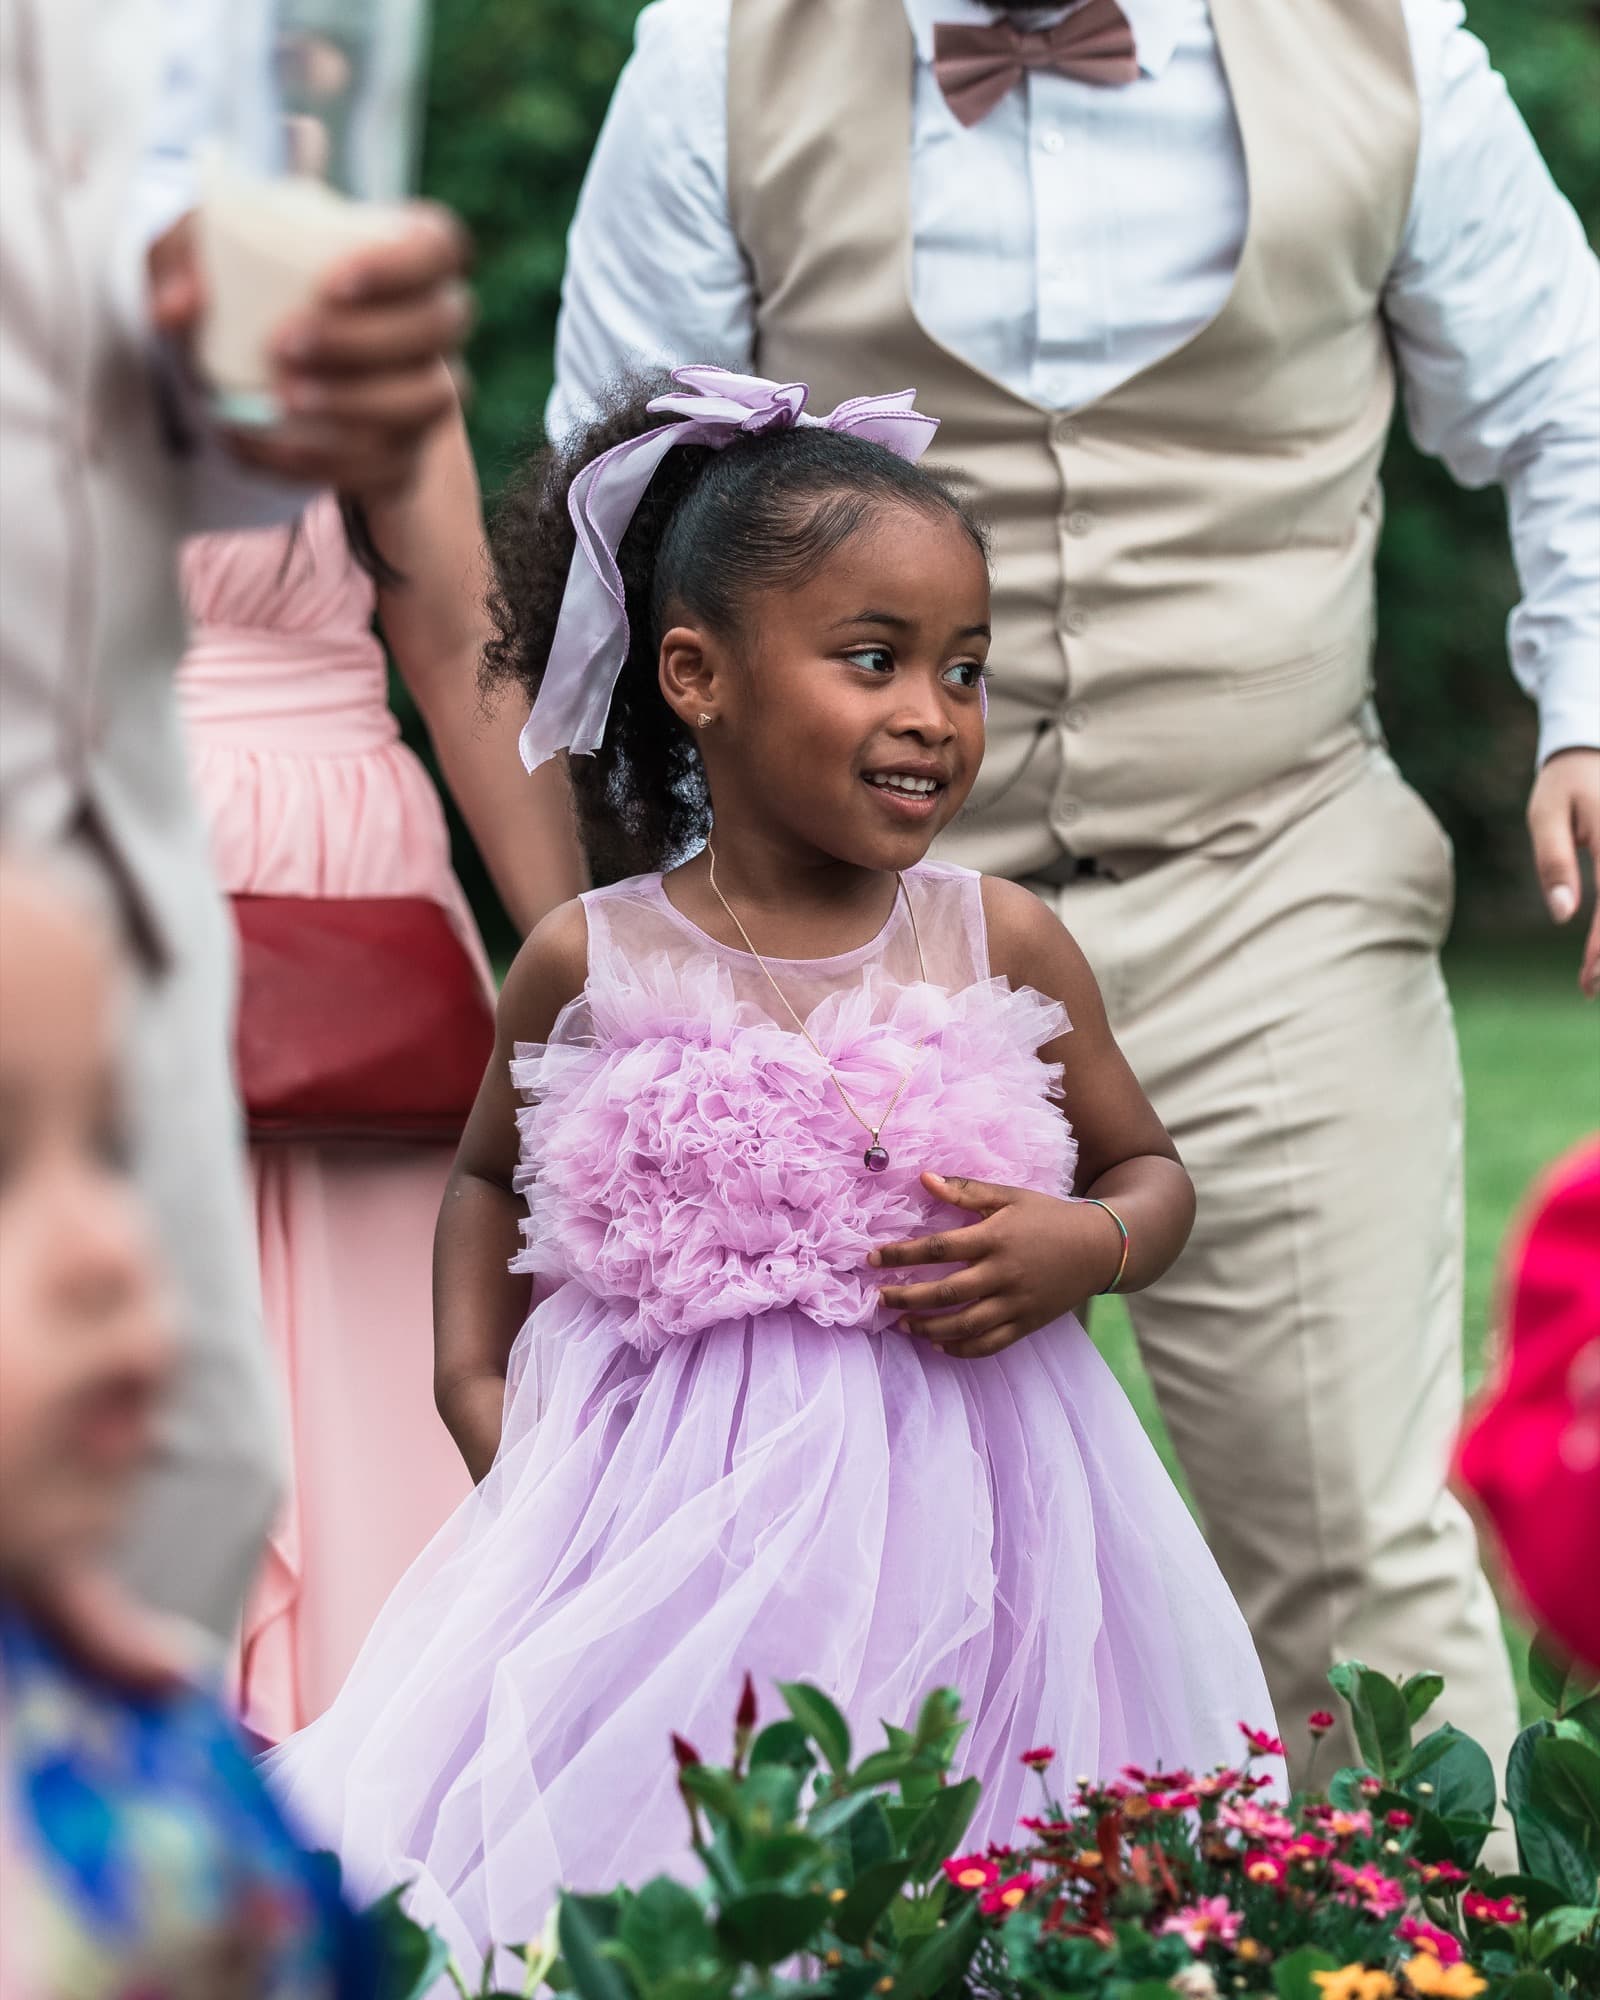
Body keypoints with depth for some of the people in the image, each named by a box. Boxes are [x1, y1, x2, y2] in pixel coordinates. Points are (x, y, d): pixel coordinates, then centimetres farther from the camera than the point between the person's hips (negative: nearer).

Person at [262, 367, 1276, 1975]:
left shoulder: (1000, 946, 0)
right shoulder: (590, 965, 0)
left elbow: (1150, 1168, 13)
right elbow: (490, 1175, 19)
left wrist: (1084, 1250, -8)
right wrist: (473, 1378, 6)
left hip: (956, 1489, 0)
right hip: (676, 1515, 0)